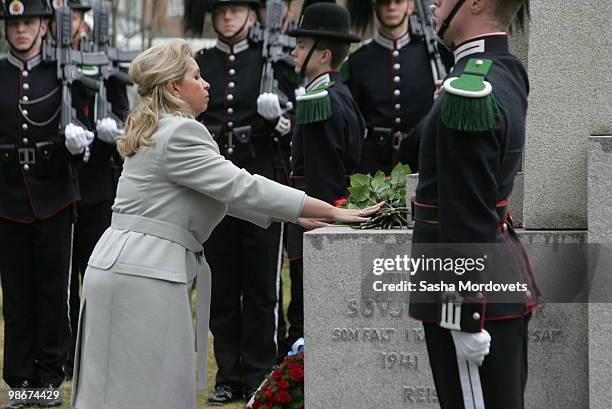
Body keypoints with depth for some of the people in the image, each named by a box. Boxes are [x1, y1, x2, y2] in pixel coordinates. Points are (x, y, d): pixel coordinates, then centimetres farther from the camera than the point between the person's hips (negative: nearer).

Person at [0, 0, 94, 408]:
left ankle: (50, 376, 11)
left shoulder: (62, 72, 2)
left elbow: (77, 126, 3)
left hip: (52, 193, -1)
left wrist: (77, 141, -17)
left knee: (53, 284, 2)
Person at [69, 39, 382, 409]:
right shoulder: (180, 134, -13)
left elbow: (224, 192, 21)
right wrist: (333, 212, -11)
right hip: (144, 273, -10)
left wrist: (297, 216, 17)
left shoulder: (158, 130, 19)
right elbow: (242, 188, -16)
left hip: (122, 264, 10)